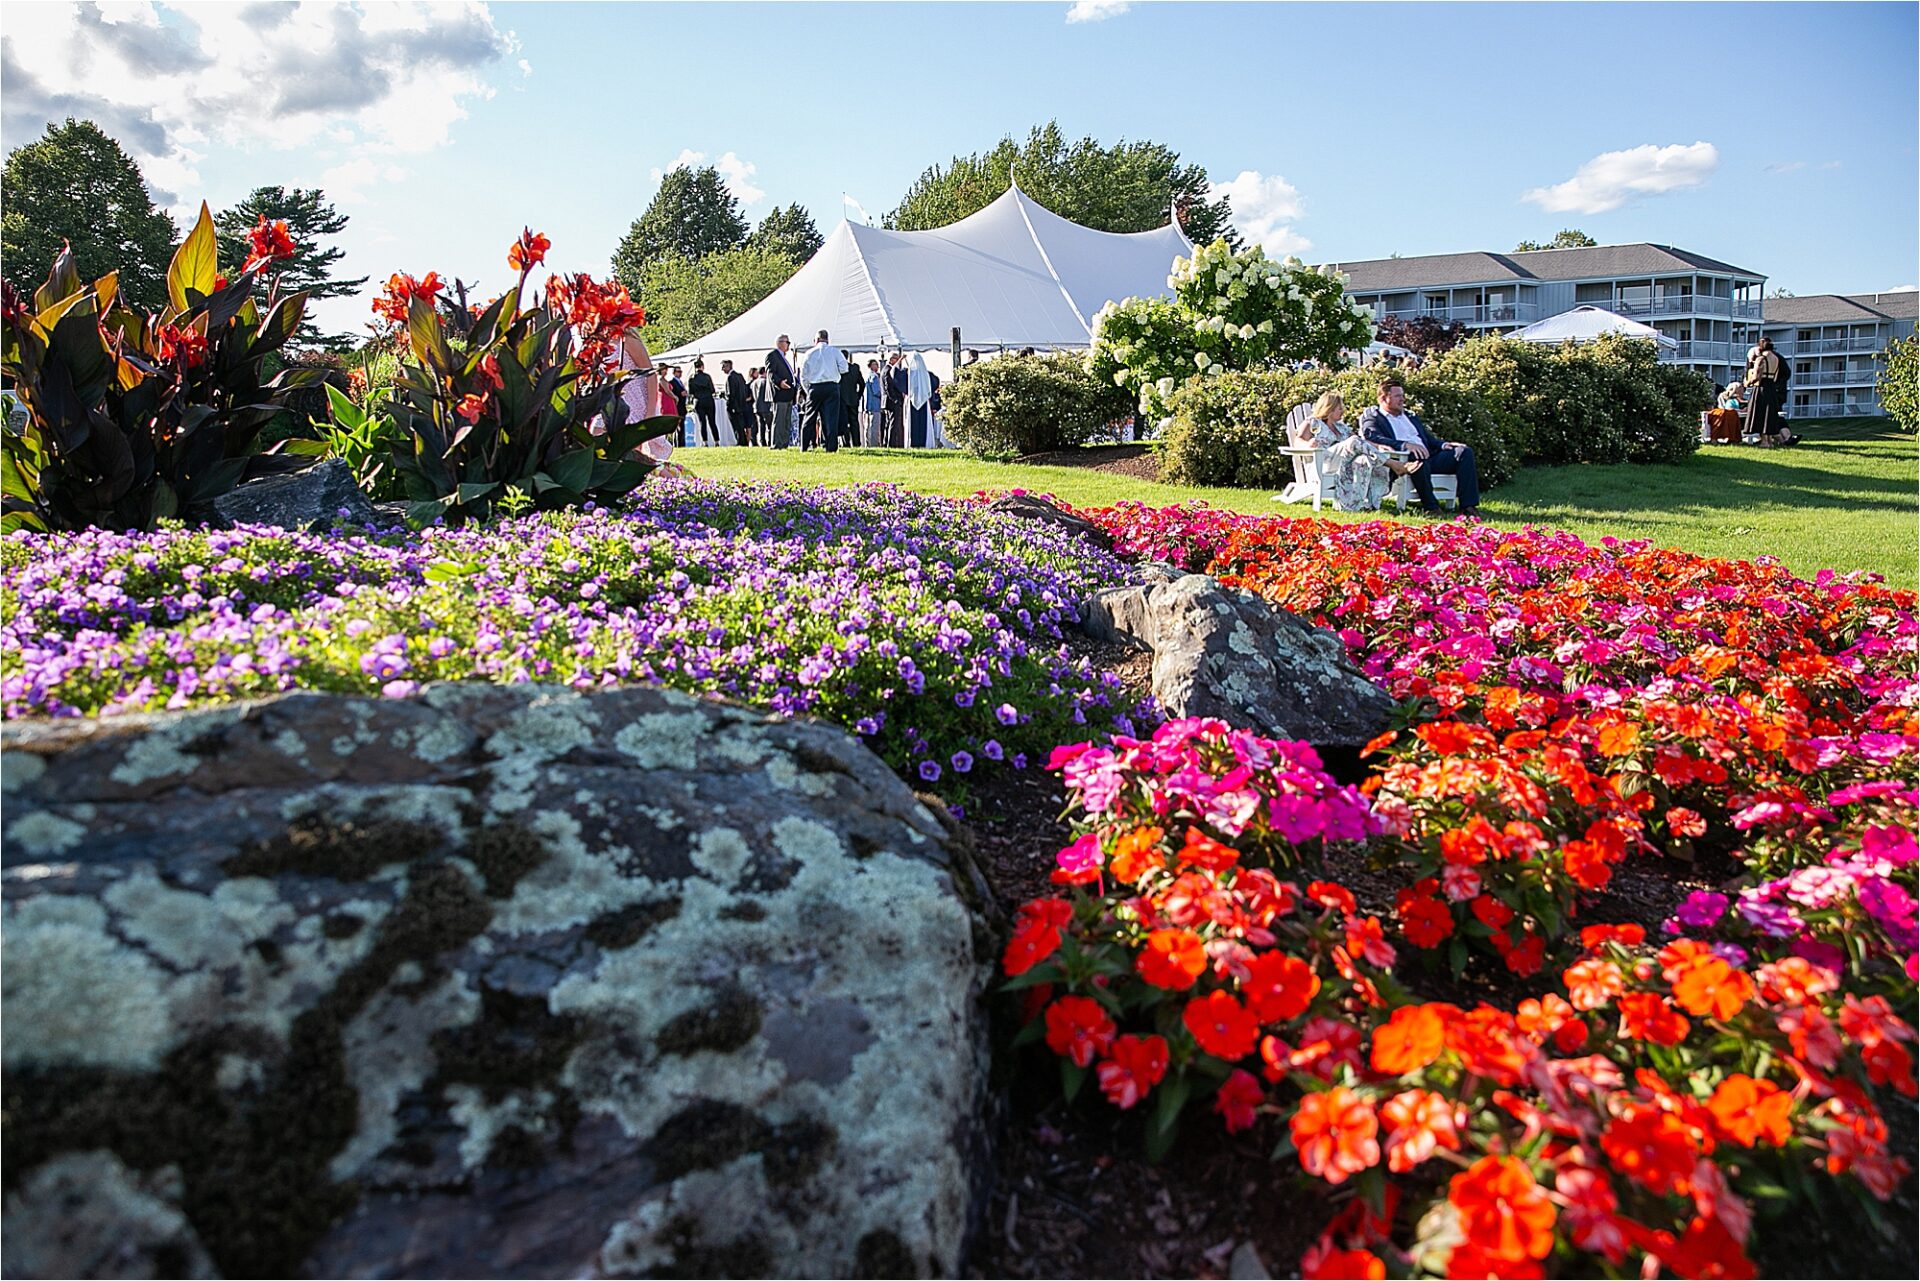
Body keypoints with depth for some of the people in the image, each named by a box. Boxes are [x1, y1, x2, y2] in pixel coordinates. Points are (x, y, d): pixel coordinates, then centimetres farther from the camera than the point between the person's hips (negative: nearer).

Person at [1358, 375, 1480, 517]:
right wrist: (1405, 445, -27)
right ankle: (1430, 506, -26)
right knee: (1419, 457, -40)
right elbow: (1374, 438, -14)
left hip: (1429, 457, 7)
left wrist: (1445, 444, 5)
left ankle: (1468, 506, -19)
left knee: (1465, 452, -10)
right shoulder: (1372, 418, 7)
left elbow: (1429, 439, 30)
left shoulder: (1410, 417, 32)